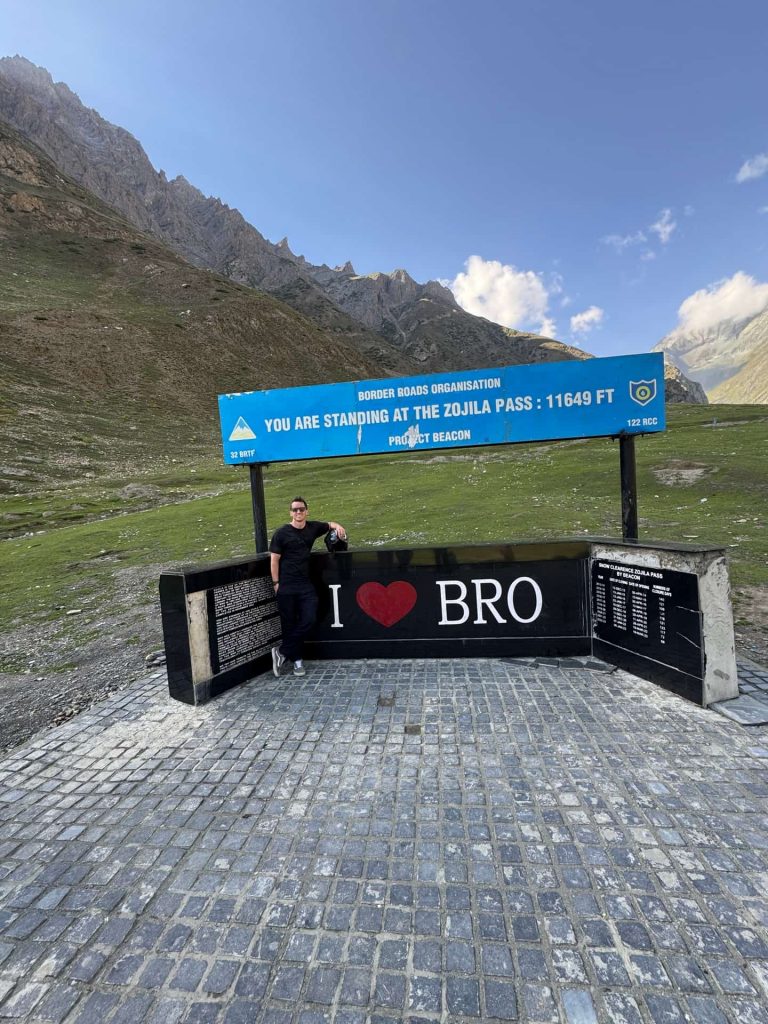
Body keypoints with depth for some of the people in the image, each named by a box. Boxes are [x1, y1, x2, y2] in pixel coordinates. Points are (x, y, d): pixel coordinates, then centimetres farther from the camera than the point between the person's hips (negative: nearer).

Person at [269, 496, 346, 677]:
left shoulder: (313, 527, 6)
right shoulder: (281, 533, -4)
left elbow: (329, 525, 24)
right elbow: (274, 560, -3)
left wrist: (337, 526, 1)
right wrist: (276, 583, -7)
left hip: (306, 584, 3)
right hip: (286, 587, -3)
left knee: (308, 620, -5)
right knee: (289, 624, 4)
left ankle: (282, 652, 12)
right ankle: (297, 660, 21)